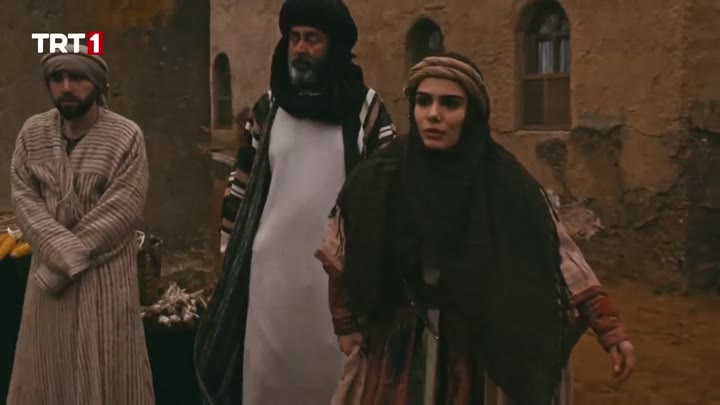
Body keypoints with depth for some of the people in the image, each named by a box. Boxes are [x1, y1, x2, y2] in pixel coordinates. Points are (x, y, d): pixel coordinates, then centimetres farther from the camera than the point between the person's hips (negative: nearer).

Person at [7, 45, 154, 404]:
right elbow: (23, 195, -4)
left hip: (106, 267, -4)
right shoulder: (32, 132, 1)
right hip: (50, 264, 4)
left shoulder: (126, 136, -11)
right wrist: (62, 250, -18)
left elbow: (120, 210, -16)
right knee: (49, 360, 13)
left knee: (105, 362, 4)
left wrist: (70, 258, -17)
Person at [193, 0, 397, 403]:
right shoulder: (268, 108, 6)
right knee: (266, 368, 8)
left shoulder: (367, 108, -1)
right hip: (272, 264, 2)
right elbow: (242, 184, 10)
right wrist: (231, 252, 10)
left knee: (331, 368, 7)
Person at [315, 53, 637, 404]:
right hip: (403, 351, 1)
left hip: (484, 351, -1)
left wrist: (611, 331, -15)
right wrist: (346, 325, 6)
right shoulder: (378, 180, -10)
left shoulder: (506, 184, -13)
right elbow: (340, 259, 3)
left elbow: (561, 258, -11)